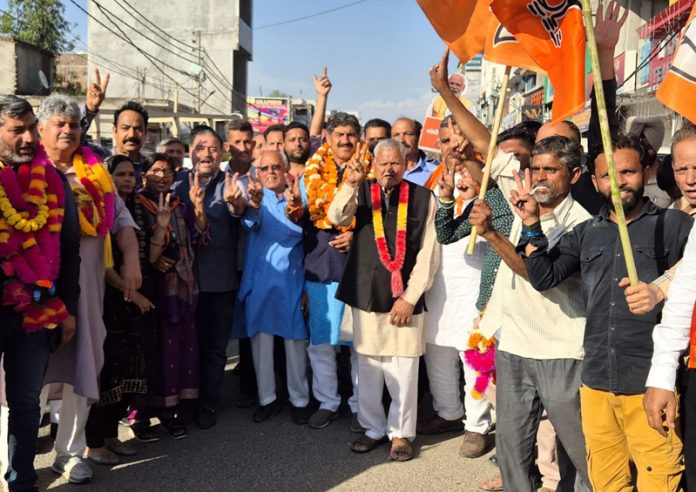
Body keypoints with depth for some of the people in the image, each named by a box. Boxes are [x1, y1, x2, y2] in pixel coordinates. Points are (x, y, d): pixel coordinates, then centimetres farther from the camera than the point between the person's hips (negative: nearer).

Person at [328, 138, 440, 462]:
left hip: (405, 298, -2)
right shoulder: (361, 192, 6)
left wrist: (410, 297, -6)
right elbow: (337, 218, -12)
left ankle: (401, 432, 18)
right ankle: (372, 427, 26)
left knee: (403, 369, 1)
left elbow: (428, 253, -2)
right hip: (366, 295, 2)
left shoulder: (423, 198, 0)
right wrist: (350, 185, -28)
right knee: (368, 368, 10)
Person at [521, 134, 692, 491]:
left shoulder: (675, 226, 2)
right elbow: (542, 277, 5)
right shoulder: (586, 234, 13)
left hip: (649, 384, -4)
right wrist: (531, 223, 0)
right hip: (596, 383, 4)